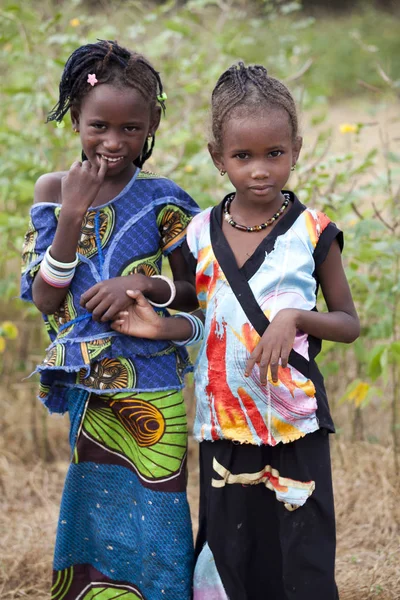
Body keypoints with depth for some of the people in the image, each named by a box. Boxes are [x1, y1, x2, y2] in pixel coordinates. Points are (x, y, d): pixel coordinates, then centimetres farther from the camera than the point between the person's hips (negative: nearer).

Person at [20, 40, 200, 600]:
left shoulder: (162, 201, -5)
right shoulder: (53, 190, 2)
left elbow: (197, 293, 3)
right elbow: (45, 300, -4)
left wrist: (146, 284, -17)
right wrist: (72, 215, -14)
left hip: (153, 395, -2)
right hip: (89, 391, 2)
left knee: (147, 526, 0)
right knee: (94, 525, 7)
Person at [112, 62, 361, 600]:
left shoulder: (312, 233, -4)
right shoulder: (201, 234, 4)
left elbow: (349, 323, 2)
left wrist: (295, 317, -16)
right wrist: (162, 328, -5)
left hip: (295, 425, -3)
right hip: (224, 425, 3)